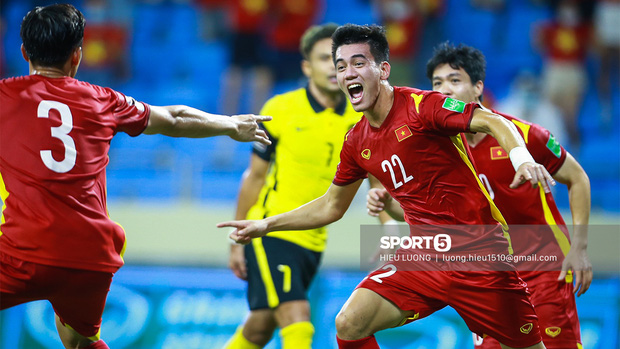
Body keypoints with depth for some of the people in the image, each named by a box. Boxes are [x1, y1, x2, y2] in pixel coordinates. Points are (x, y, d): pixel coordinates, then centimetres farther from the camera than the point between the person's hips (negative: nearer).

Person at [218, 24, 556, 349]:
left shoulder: (421, 106, -12)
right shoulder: (357, 143, 8)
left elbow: (493, 122, -20)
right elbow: (331, 206, 22)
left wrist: (522, 158, -39)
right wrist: (265, 225, 18)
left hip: (477, 251, -6)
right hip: (423, 258, 6)